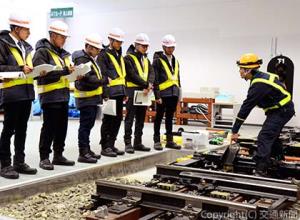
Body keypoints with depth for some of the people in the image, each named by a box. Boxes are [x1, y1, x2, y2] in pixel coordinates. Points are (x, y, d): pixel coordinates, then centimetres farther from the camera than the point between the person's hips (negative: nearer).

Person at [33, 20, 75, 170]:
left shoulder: (62, 53, 19)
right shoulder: (42, 52, -8)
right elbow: (44, 73, -19)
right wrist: (65, 71, -22)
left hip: (63, 94, 8)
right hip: (49, 95, -8)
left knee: (62, 127, 11)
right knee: (49, 127, -5)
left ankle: (58, 155, 22)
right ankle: (44, 158, 5)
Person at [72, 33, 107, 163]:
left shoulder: (91, 58, 18)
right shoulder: (82, 59, -14)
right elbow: (87, 78, -24)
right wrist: (103, 81, -19)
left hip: (93, 98, 10)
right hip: (86, 98, -10)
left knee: (88, 125, 16)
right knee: (85, 125, -7)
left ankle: (87, 150, 25)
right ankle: (83, 153, -3)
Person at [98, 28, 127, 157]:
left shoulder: (119, 55, 20)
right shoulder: (104, 54, -5)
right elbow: (103, 74, -14)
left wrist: (125, 93, 20)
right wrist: (104, 93, -21)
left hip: (119, 92, 8)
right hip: (110, 92, -8)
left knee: (118, 119, 10)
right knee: (108, 120, -4)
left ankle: (111, 145, 20)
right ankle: (105, 147, 4)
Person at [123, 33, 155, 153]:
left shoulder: (146, 59, 18)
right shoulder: (129, 58, -6)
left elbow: (151, 73, 7)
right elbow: (132, 75, -16)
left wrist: (149, 84, -14)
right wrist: (146, 85, -17)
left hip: (144, 92, 7)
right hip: (132, 91, -7)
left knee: (141, 119, 11)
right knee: (130, 118, -3)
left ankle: (138, 143, 18)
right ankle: (128, 143, 1)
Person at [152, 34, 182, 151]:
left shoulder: (175, 61, 16)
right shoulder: (158, 60, -6)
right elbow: (155, 79, -11)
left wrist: (178, 93, 16)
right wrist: (157, 95, -15)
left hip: (173, 93, 6)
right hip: (163, 94, -6)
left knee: (170, 118, 12)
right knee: (159, 118, 2)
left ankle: (170, 141, 18)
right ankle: (157, 141, 9)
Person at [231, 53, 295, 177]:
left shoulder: (259, 84, -26)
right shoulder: (260, 77, 3)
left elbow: (246, 107, -25)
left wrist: (235, 131, -22)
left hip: (282, 111, -10)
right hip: (281, 109, 10)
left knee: (264, 138, -14)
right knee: (271, 135, 24)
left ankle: (261, 172, -15)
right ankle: (278, 161, 43)